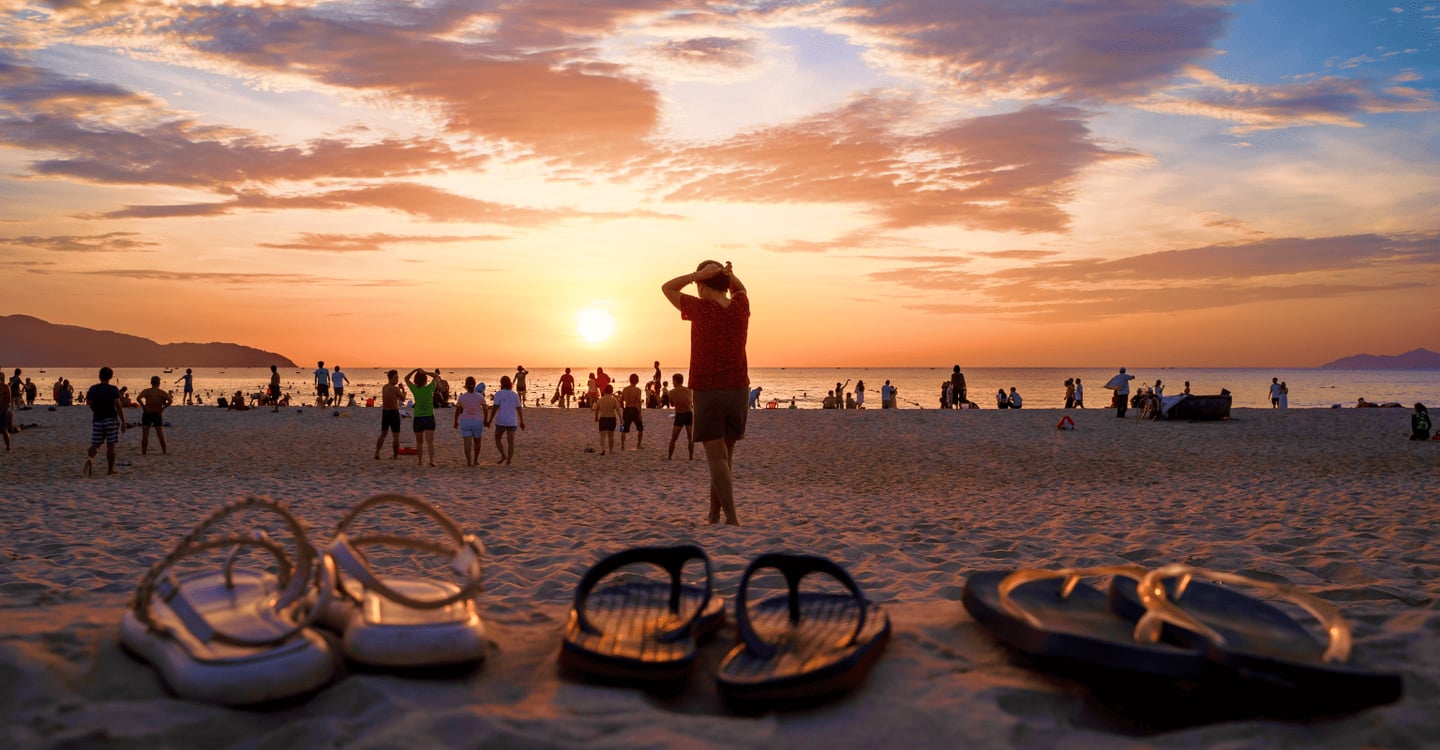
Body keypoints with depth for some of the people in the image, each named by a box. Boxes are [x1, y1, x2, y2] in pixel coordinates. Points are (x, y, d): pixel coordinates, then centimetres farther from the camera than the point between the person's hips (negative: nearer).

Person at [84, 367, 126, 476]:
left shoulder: (92, 389, 3)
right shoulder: (113, 389, -7)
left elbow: (90, 404, 8)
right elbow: (118, 406, -12)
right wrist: (123, 422, -9)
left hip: (97, 420, 2)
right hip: (111, 420, -2)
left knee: (95, 444, 8)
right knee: (110, 446, 4)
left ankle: (90, 458, -23)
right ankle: (110, 469, 8)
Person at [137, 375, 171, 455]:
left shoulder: (146, 391, -3)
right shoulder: (163, 392, -1)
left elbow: (138, 399, -20)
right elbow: (170, 401, -16)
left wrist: (143, 406, -8)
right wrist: (163, 408, -6)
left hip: (147, 414, -1)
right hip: (158, 414, 1)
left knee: (145, 434, 2)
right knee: (160, 434, 9)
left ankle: (143, 451, 2)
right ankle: (164, 451, 11)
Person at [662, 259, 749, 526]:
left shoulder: (701, 309, -10)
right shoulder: (741, 307, 2)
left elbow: (667, 288, 4)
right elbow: (739, 288, 28)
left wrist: (698, 274, -7)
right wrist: (729, 274, 6)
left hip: (707, 392, -4)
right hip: (738, 391, 5)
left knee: (716, 457, -6)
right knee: (724, 455, 13)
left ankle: (732, 516, -16)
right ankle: (714, 514, 19)